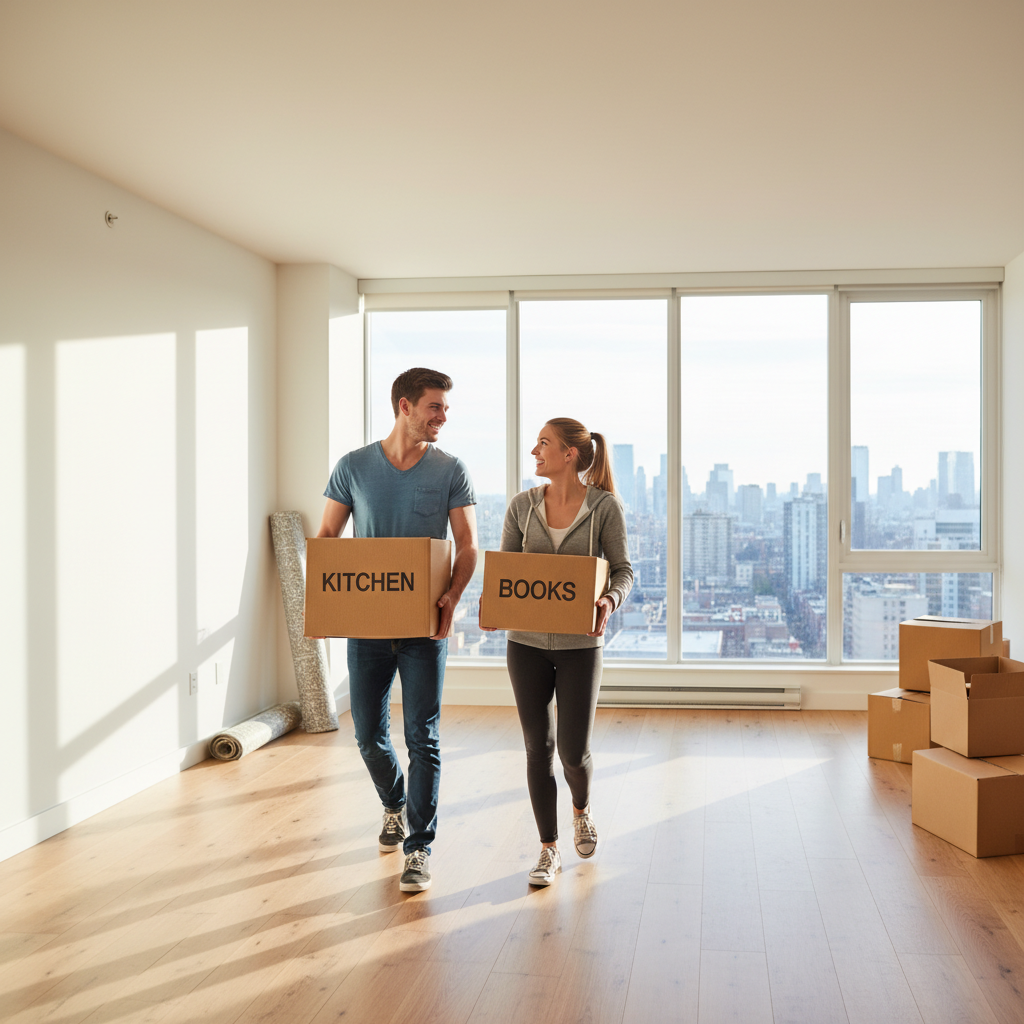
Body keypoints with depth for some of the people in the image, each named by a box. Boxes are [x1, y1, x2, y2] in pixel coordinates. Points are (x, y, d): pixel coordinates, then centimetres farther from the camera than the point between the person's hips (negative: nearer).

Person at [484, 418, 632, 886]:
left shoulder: (605, 507, -6)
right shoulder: (522, 505, 2)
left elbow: (622, 569, -1)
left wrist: (609, 600, -22)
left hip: (579, 644, -2)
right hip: (526, 642, 3)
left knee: (573, 750, 0)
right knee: (537, 747, 5)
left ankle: (581, 810, 36)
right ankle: (549, 850, 21)